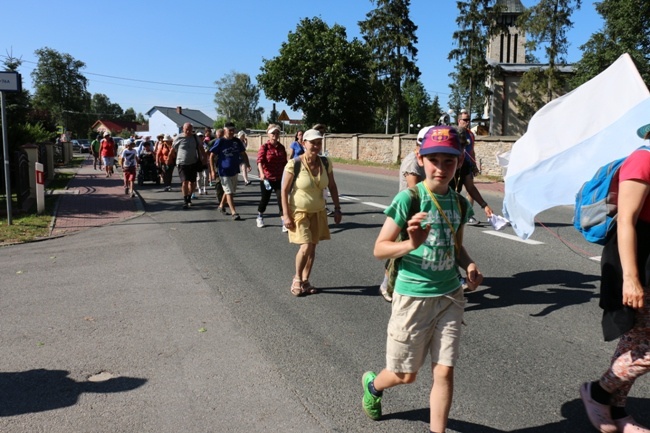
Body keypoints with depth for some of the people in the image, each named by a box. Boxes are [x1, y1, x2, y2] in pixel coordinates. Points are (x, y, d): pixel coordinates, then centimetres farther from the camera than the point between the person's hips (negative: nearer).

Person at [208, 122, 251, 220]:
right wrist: (212, 170, -14)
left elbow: (243, 154, 12)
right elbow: (212, 156, -8)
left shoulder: (237, 141, 3)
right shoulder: (220, 142, -10)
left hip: (234, 170, 6)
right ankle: (234, 212, -4)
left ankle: (221, 206, 38)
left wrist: (247, 165, -1)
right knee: (229, 192, -5)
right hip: (224, 171, -6)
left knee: (231, 191, 18)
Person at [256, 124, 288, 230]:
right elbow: (260, 160, -23)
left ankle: (284, 222, -3)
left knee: (282, 199, -6)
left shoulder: (281, 147, 4)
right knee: (265, 199, 11)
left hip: (279, 178, 3)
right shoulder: (264, 147, -9)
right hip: (266, 178, -3)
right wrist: (261, 173, -39)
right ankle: (260, 217, 37)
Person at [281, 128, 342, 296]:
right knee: (305, 247, -11)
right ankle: (297, 279, 14)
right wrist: (286, 215, -16)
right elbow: (284, 190, -13)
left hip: (318, 212, 5)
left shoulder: (325, 162, -5)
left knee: (312, 248, 10)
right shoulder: (294, 164, -18)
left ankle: (305, 281, 27)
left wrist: (337, 209, 4)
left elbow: (332, 186, 6)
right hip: (299, 212, -5)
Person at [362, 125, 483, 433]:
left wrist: (469, 265, -4)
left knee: (444, 372, 5)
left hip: (449, 295, 4)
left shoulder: (459, 203, 1)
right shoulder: (408, 199, -15)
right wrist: (411, 244, -30)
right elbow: (379, 249, -13)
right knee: (406, 374, 13)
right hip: (413, 296, -4)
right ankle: (372, 383, 46)